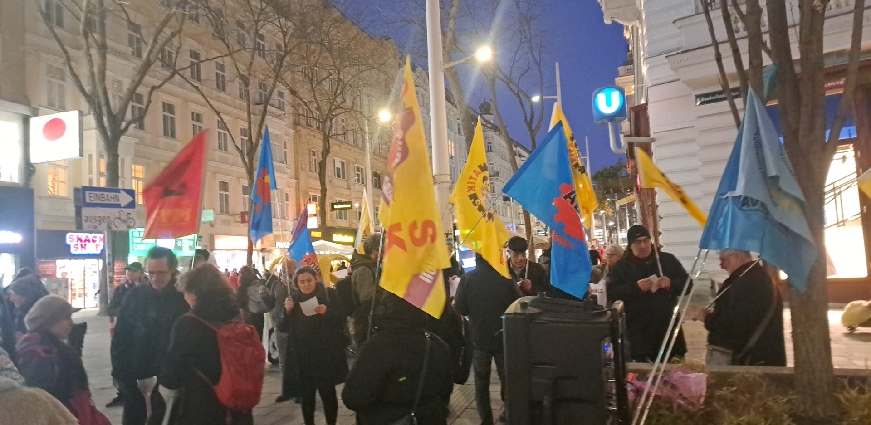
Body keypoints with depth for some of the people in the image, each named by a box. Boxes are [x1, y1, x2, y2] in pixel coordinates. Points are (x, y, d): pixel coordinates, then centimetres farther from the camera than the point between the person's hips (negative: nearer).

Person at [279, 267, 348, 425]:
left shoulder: (328, 295, -4)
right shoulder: (293, 299, 4)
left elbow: (342, 319, -4)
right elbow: (285, 328, 4)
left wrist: (327, 312, -22)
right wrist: (287, 311, -13)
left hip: (326, 353, -2)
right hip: (302, 355, 3)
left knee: (328, 392, 2)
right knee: (306, 394, 9)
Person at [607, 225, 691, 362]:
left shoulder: (668, 260, 9)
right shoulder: (622, 266, 2)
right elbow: (611, 293, -7)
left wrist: (671, 284, -14)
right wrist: (635, 287, -20)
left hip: (669, 328, 3)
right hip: (640, 332, -2)